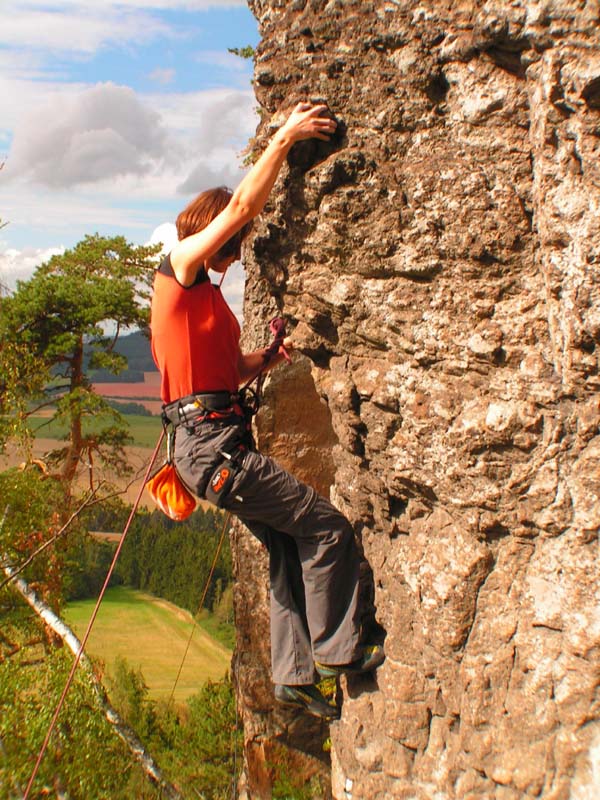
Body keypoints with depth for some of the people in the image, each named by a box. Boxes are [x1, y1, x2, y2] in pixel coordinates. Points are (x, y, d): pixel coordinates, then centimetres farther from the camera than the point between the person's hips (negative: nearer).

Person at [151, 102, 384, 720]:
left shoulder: (203, 293, 22)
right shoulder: (178, 266, -5)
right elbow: (242, 205, -13)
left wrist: (267, 359, 8)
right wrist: (283, 139, -6)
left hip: (217, 442, 10)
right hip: (212, 442, -10)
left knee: (286, 548, 12)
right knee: (326, 527, -5)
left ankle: (293, 673, 16)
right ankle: (336, 650, 6)